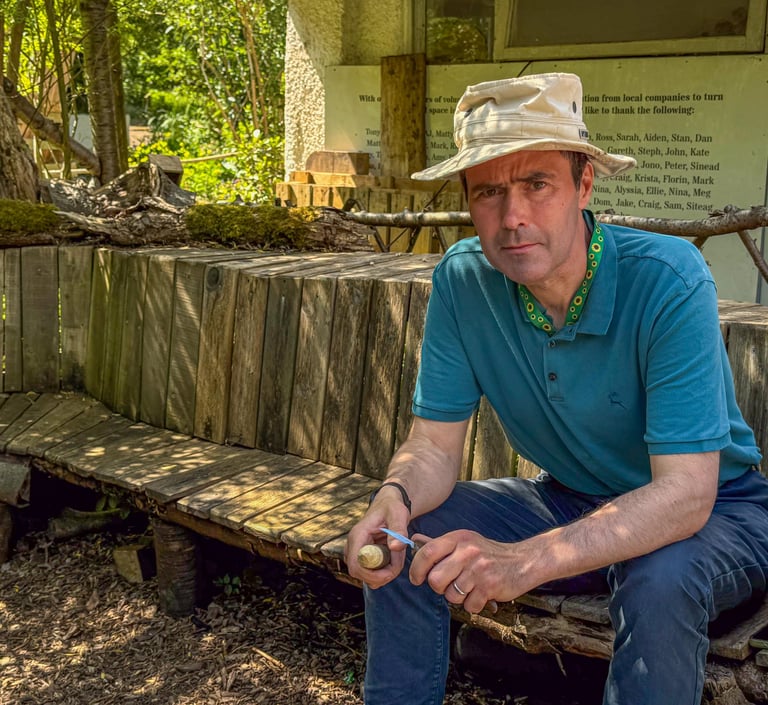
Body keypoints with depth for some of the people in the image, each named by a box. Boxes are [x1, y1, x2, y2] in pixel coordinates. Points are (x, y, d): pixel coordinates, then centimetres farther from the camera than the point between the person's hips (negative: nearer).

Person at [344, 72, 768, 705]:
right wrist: (393, 502, -32)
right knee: (404, 541, -14)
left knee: (659, 581, -36)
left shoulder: (667, 280, -28)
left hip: (714, 507, -4)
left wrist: (527, 560, -45)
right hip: (572, 502, 4)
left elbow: (684, 493, -32)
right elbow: (434, 445, -8)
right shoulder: (462, 280, -13)